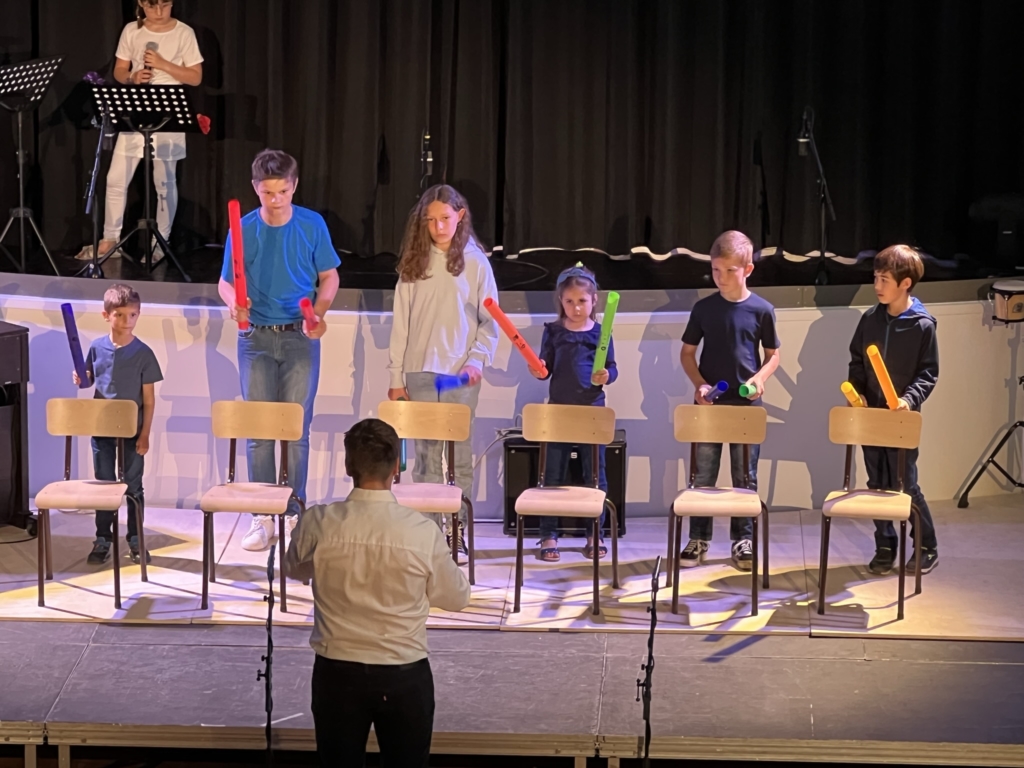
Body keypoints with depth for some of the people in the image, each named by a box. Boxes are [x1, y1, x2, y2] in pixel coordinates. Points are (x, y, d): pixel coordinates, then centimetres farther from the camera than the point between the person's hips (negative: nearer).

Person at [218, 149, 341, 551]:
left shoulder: (312, 225, -2)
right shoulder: (243, 229, -1)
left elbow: (329, 277, 6)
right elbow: (226, 282, 4)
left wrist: (319, 313, -13)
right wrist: (234, 303, -18)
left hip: (300, 337, 0)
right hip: (256, 338, 1)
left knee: (297, 428, 1)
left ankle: (294, 513, 10)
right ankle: (262, 516, 9)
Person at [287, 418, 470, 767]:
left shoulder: (318, 523, -13)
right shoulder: (423, 532, -17)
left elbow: (295, 569, 9)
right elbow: (456, 598, -1)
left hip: (337, 673, 1)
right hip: (405, 676, -1)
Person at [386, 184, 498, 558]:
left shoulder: (475, 262, 2)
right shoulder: (415, 262, 6)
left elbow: (490, 322, 3)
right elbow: (401, 322, 6)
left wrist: (477, 360, -12)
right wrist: (396, 376, 3)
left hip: (461, 374, -1)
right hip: (420, 372, 1)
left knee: (459, 453, 2)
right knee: (426, 454, 1)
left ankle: (457, 526, 8)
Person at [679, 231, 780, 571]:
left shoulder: (761, 310, -3)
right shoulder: (703, 308, 0)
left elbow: (773, 354, 7)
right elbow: (687, 352, 7)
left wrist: (760, 377, -13)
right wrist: (699, 384, -8)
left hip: (746, 404, -1)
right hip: (709, 402, 1)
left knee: (745, 476, 6)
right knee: (703, 475, 5)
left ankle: (743, 540, 16)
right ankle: (699, 539, 14)